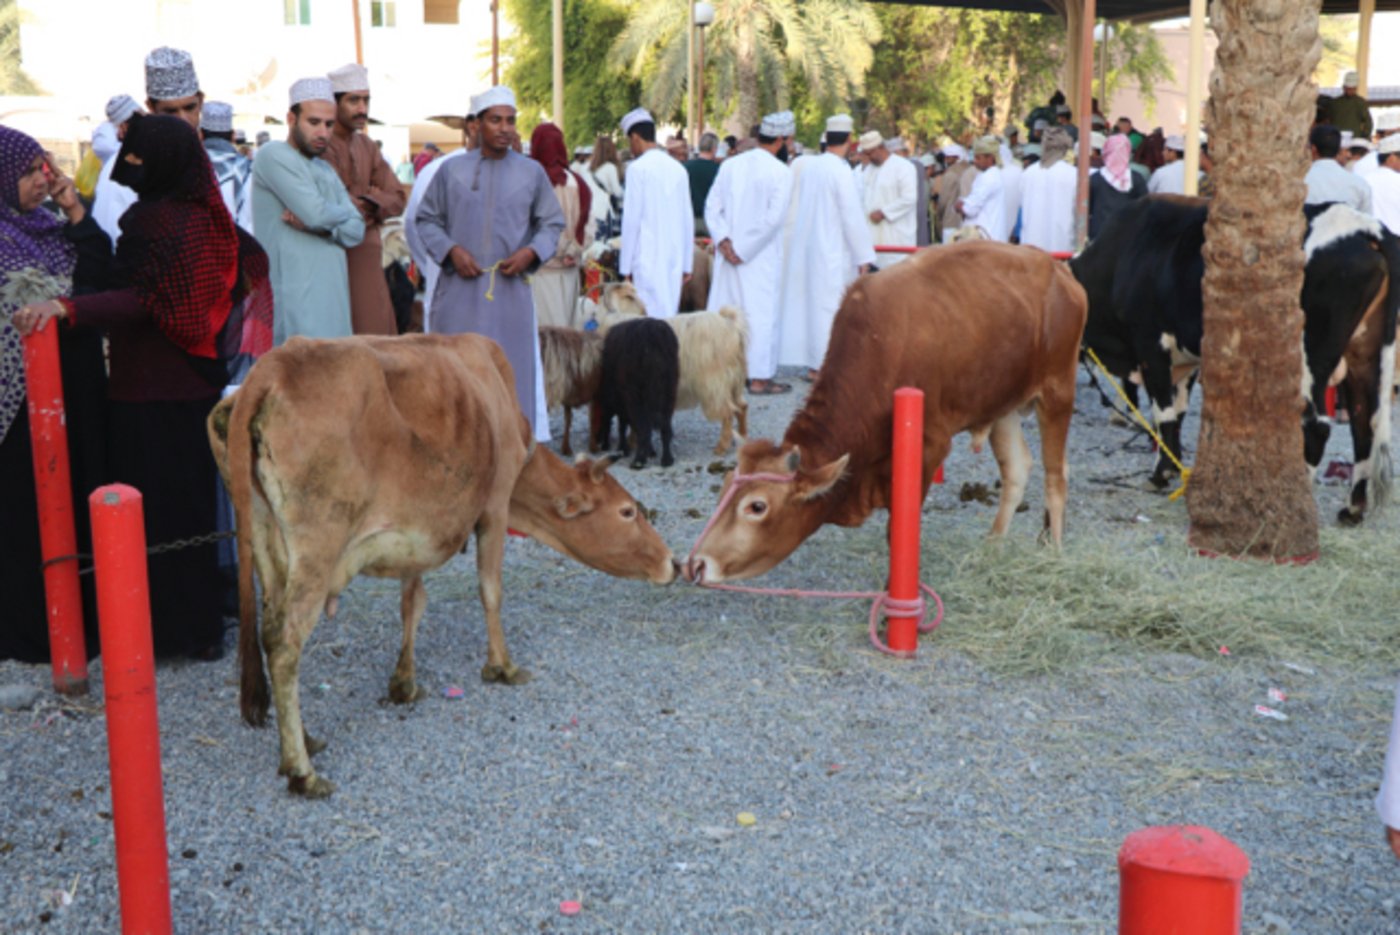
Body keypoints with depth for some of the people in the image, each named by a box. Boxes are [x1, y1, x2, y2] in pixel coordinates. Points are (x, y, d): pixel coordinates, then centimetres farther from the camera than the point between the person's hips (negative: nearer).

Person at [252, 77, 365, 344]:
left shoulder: (325, 170, 21)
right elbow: (315, 211, -18)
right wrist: (344, 212, 4)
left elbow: (356, 230, 10)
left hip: (332, 294, 8)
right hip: (295, 294, -8)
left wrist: (315, 224, -9)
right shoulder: (274, 155, -4)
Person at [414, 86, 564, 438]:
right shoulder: (452, 170, 6)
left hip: (511, 290, 0)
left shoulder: (532, 172, 8)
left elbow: (553, 224, 11)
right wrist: (451, 250, -8)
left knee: (511, 371, 1)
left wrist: (531, 252, -7)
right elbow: (427, 219, 9)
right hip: (459, 289, 0)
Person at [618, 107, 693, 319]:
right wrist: (686, 264, 18)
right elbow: (688, 221, 12)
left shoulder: (638, 168, -7)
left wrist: (625, 266, -3)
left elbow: (631, 219, -8)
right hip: (675, 259, 6)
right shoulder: (678, 169, 10)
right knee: (669, 318, 9)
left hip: (648, 259, -6)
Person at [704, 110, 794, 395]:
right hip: (761, 257, -5)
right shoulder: (781, 172, -9)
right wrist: (745, 249, -13)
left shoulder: (729, 165, 6)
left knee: (723, 309, 12)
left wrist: (724, 240, -5)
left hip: (727, 254, 5)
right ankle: (759, 377, 4)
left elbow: (712, 206, 1)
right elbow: (774, 218, -17)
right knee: (761, 312, 1)